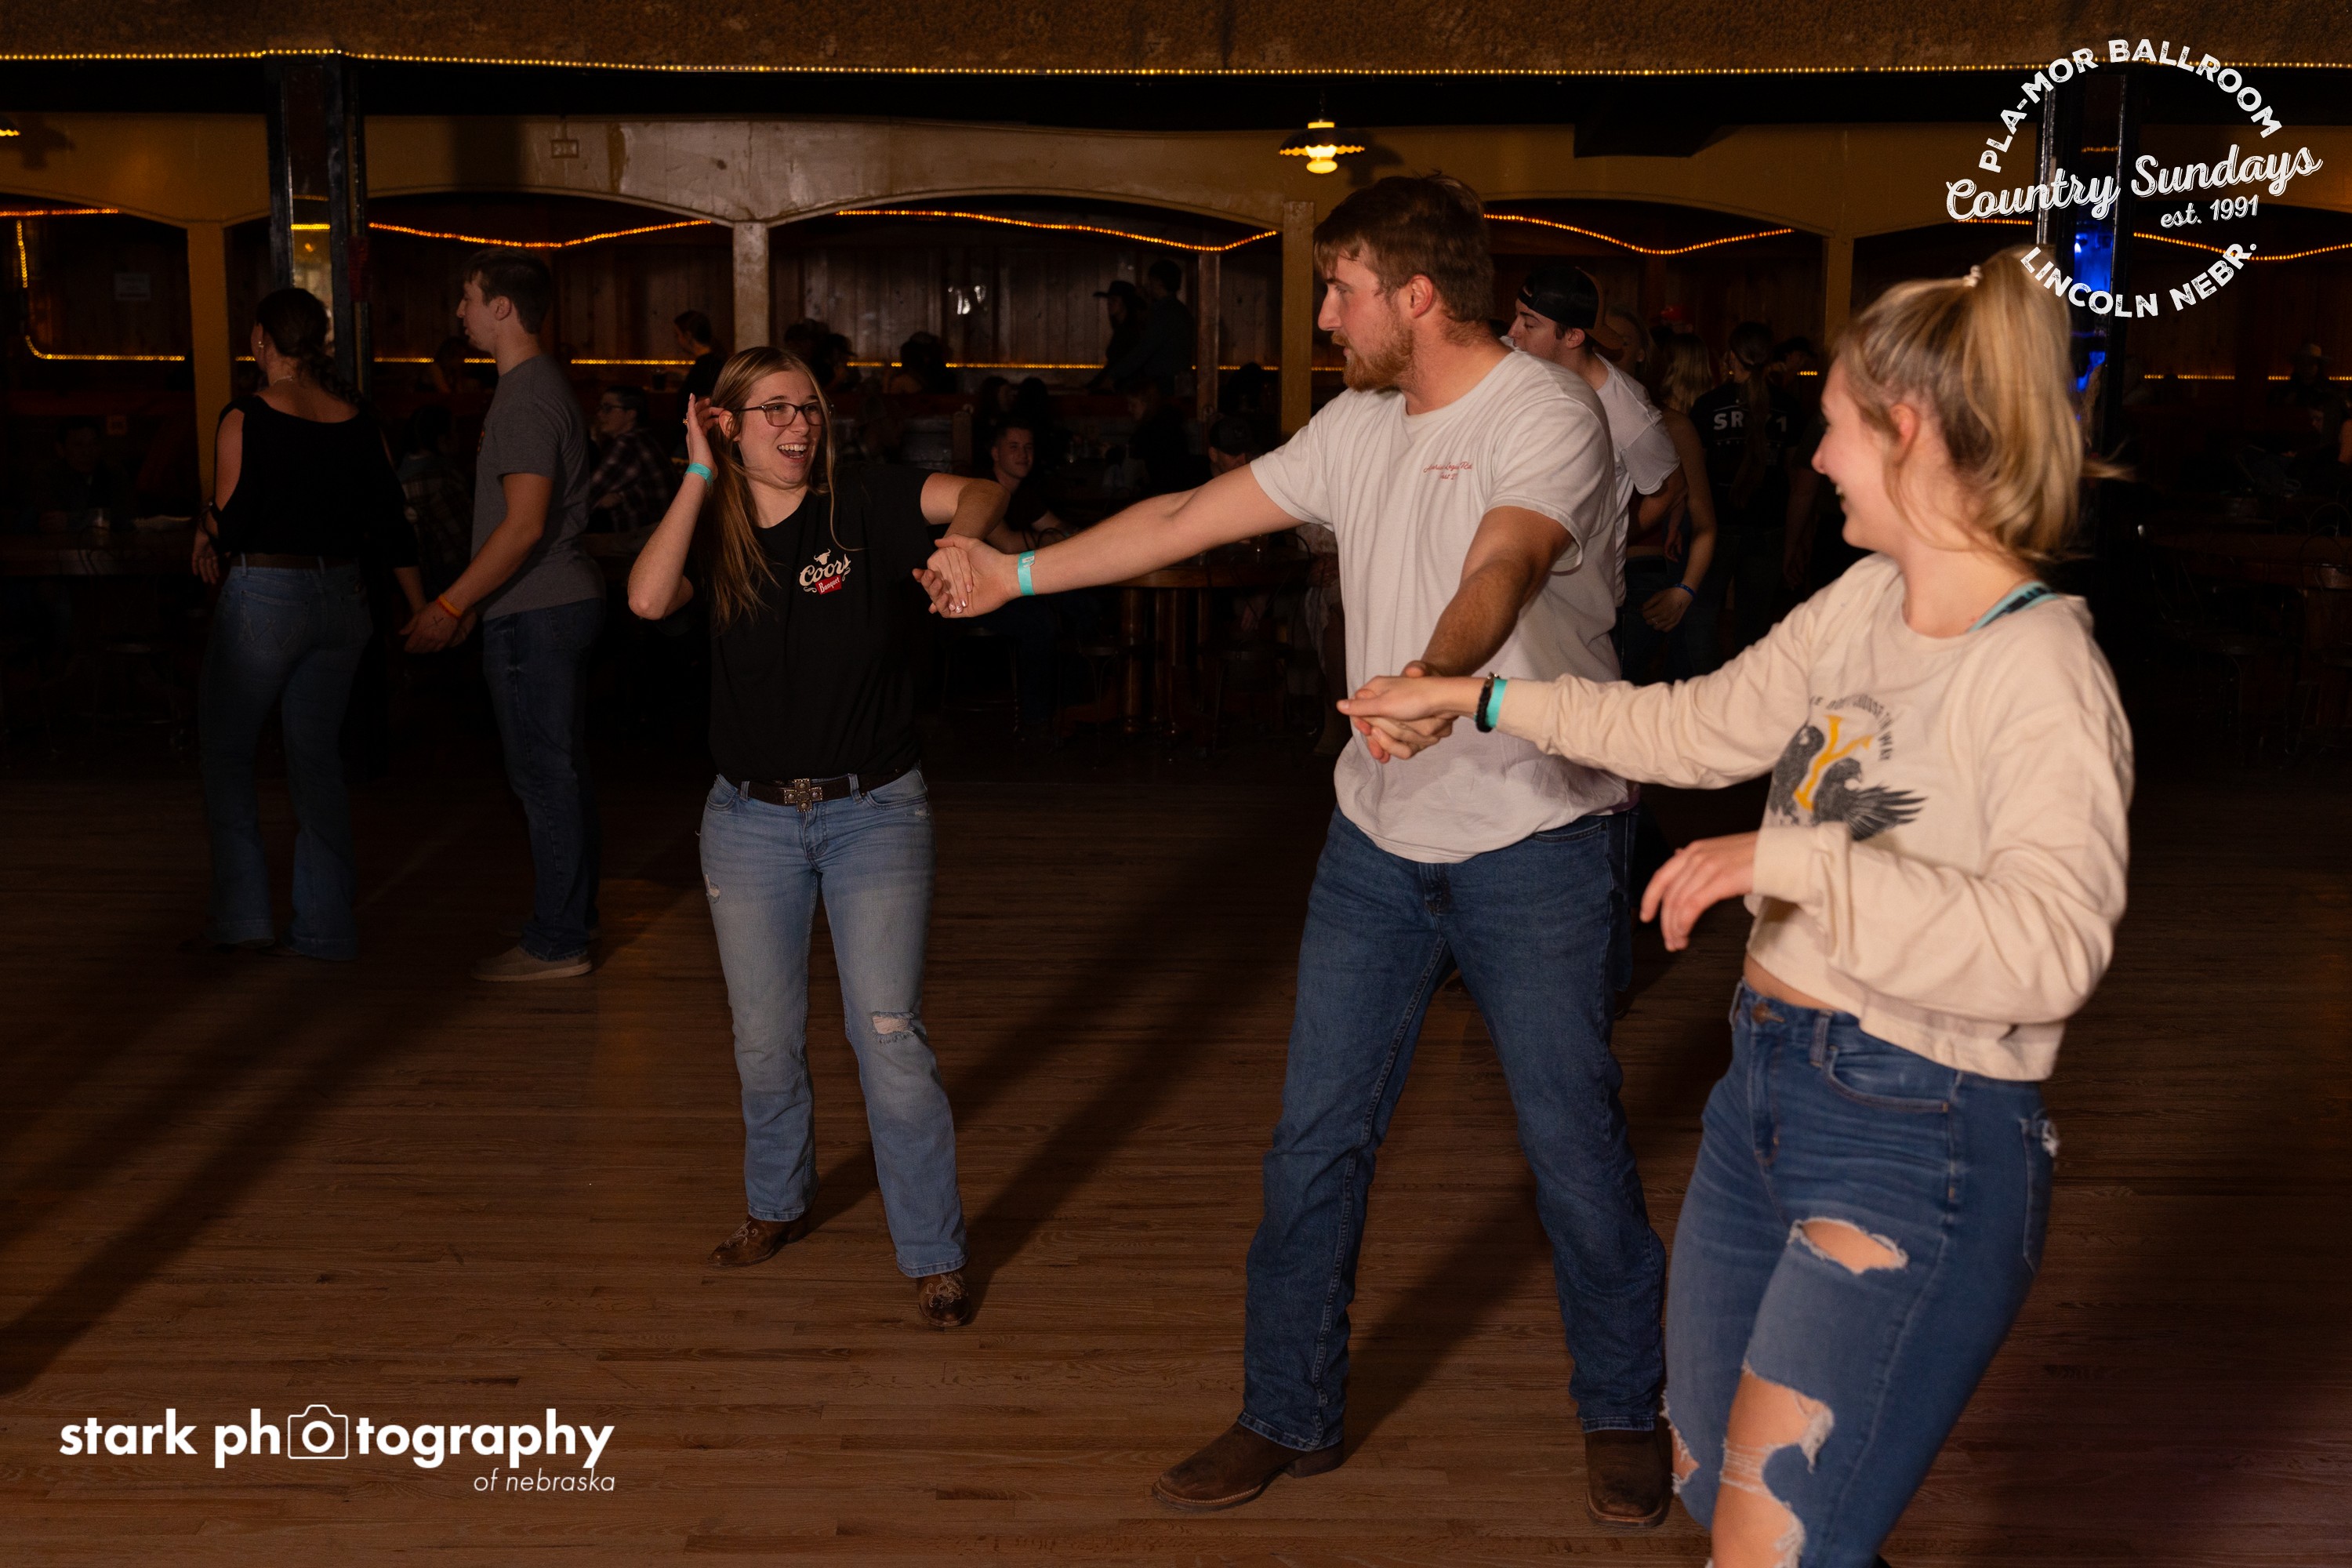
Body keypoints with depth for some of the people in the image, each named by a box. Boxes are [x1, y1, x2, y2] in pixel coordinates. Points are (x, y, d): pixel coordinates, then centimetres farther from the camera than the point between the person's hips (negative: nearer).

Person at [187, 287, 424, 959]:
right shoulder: (358, 422, 4)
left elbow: (232, 523, -13)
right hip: (341, 598, 5)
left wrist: (207, 536, 10)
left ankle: (243, 912, 6)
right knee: (317, 756, 12)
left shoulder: (245, 420, -10)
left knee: (225, 750, 10)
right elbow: (392, 527, 6)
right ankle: (326, 923, 13)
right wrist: (424, 612, 15)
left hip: (263, 599, -5)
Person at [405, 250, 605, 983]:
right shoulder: (542, 385, 17)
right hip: (563, 600, 11)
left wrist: (452, 604, -20)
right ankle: (574, 915, 25)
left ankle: (556, 944, 1)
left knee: (544, 777, -5)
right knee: (564, 771, 16)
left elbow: (524, 525, -24)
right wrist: (471, 600, 22)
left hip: (534, 615, -11)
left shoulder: (525, 400, -17)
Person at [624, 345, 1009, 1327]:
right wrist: (700, 477, -14)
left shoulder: (864, 507, -4)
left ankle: (934, 1256, 5)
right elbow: (648, 599, -18)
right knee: (764, 1039, 14)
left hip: (875, 811, -3)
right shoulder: (714, 533, 2)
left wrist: (960, 541, -40)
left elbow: (979, 493, -18)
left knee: (890, 1034, -7)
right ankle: (776, 1203, 39)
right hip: (750, 819, 3)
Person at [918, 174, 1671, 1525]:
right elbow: (1190, 518, 15)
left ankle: (1624, 1410, 26)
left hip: (1534, 842, -6)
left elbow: (1501, 571, -33)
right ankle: (1291, 1415, 24)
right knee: (1317, 1136, 8)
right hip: (1379, 836, 6)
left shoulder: (1549, 413, -13)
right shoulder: (1361, 428, 9)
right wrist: (1014, 573, 16)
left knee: (1574, 1140, 4)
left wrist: (1435, 675, -52)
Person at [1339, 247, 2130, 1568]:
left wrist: (1787, 858, -34)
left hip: (1923, 1153, -8)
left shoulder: (2039, 668, -19)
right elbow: (1700, 727, 20)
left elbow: (2052, 948, -33)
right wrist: (1481, 699, 23)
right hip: (1768, 1088, 9)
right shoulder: (1866, 602, 6)